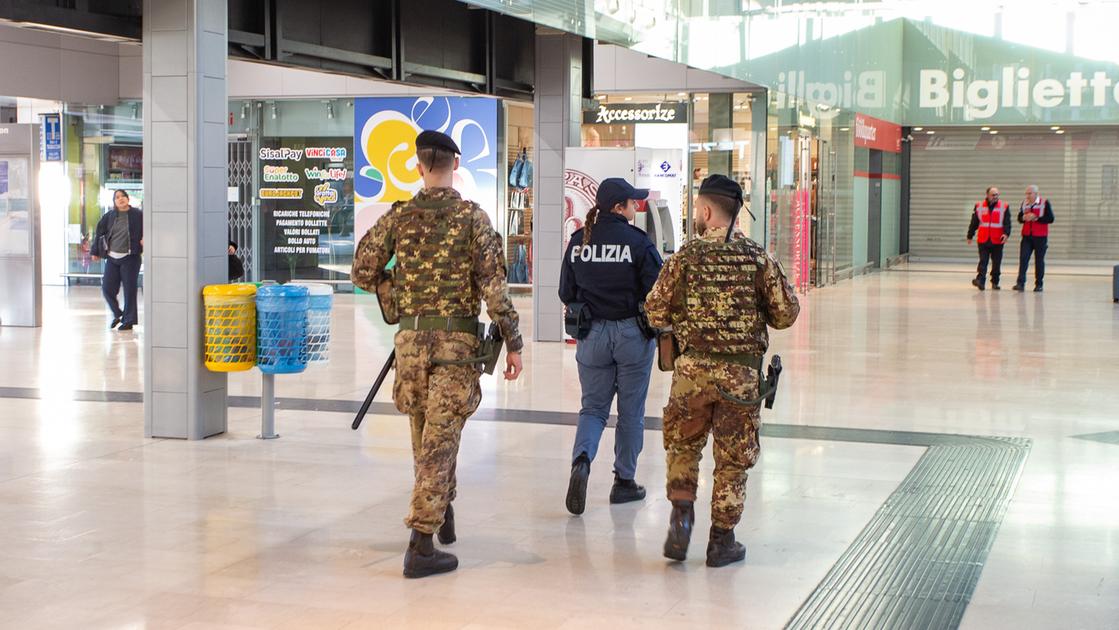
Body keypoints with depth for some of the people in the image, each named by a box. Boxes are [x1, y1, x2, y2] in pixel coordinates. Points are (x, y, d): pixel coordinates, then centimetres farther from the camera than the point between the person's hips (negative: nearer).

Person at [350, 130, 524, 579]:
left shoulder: (397, 217, 2)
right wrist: (513, 344, -7)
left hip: (411, 337, 3)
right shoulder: (473, 218, -7)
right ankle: (421, 544, -8)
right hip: (457, 340, -3)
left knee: (424, 435, 20)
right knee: (440, 439, -4)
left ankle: (441, 513, 37)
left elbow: (362, 273, 5)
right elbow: (494, 287, -11)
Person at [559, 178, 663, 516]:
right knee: (631, 411, 11)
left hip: (591, 335, 3)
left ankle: (581, 460, -15)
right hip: (632, 335, -3)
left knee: (593, 407, 12)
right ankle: (624, 481, 18)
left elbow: (566, 294, 6)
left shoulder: (578, 241, 0)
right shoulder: (637, 241, -13)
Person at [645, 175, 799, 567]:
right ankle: (721, 541, 15)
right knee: (733, 459, 10)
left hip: (693, 369, 0)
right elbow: (786, 314, -1)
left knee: (682, 446, 20)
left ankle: (682, 515, 5)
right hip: (742, 373, 0)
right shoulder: (759, 259, -2)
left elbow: (655, 313, -3)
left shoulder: (685, 257, -4)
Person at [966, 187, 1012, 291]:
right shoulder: (979, 206, 4)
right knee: (983, 261, -7)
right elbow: (974, 223, 9)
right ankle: (980, 280, -12)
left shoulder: (1004, 207, 2)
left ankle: (995, 282, 18)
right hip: (983, 240, 0)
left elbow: (1007, 223, -5)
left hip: (997, 240, 0)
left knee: (996, 263, 7)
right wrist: (970, 236, 11)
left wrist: (1006, 233, -21)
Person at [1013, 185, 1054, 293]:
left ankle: (1039, 284, 12)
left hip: (1040, 237, -3)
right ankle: (1020, 283, -10)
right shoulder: (1024, 204, 10)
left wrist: (1036, 218, -18)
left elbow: (1050, 219, -11)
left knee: (1039, 261, 4)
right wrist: (1024, 218, -9)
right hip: (1027, 236, 4)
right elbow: (1019, 218, 14)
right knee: (1023, 259, -8)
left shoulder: (1045, 203, -5)